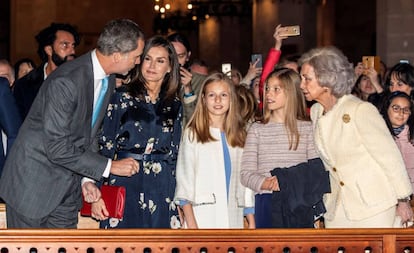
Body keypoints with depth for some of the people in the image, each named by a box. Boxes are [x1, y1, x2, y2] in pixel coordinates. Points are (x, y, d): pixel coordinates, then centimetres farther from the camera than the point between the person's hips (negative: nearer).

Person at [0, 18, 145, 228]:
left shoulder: (108, 80, 3)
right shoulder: (65, 81, -26)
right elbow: (57, 149, -26)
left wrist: (88, 178, 3)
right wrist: (109, 166, -20)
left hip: (67, 187, 8)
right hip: (33, 186, -7)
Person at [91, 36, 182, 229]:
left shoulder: (174, 106, 11)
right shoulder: (122, 98, 2)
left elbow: (175, 154, 15)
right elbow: (104, 146, -1)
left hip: (162, 191, 3)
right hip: (124, 187, -3)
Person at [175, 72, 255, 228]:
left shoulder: (240, 136, 18)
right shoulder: (192, 134, 5)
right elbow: (184, 177, -2)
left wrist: (251, 222, 10)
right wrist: (190, 222, -13)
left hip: (233, 219, 4)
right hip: (203, 219, -4)